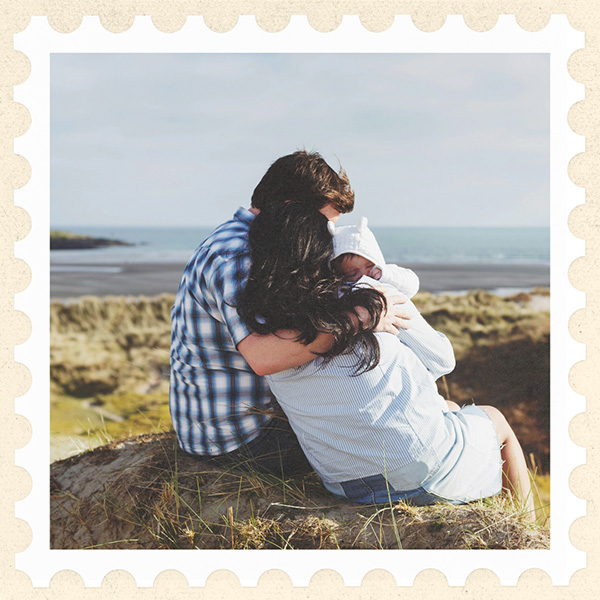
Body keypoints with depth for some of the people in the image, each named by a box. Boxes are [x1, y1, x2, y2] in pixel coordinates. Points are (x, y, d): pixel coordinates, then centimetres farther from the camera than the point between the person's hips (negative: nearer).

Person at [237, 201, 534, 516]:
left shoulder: (261, 327, -9)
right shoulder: (373, 297, -18)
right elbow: (441, 360, -3)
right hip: (427, 473, -5)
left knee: (449, 408, 34)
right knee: (494, 418, 29)